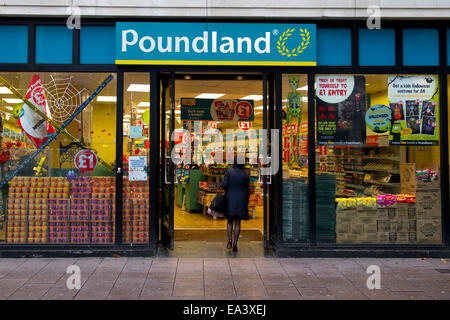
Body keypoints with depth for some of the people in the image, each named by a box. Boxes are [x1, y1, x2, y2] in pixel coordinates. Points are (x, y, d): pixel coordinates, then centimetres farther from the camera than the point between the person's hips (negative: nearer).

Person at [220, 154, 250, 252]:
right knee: (238, 222, 7)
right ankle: (235, 243, 5)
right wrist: (246, 202, 14)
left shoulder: (229, 171, -8)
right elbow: (247, 190, 3)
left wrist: (221, 184, 10)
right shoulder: (245, 174, -2)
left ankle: (230, 239, -3)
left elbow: (224, 185, -13)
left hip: (230, 198, -1)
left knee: (230, 221, 14)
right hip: (241, 200, 1)